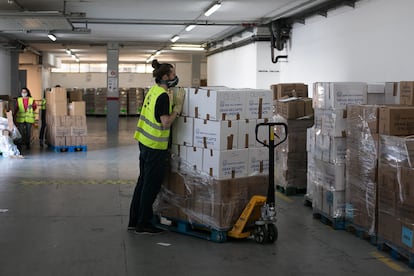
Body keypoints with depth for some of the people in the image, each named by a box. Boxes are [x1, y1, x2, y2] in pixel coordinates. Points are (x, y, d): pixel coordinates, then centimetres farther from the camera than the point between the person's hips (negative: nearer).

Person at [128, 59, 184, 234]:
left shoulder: (153, 90, 8)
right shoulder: (163, 96, -18)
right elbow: (166, 123, -21)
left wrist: (174, 104, 10)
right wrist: (178, 107, -12)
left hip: (145, 142, 9)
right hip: (155, 146, -9)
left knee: (143, 181, 16)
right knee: (152, 185, 1)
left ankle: (134, 221, 23)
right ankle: (143, 224, 10)